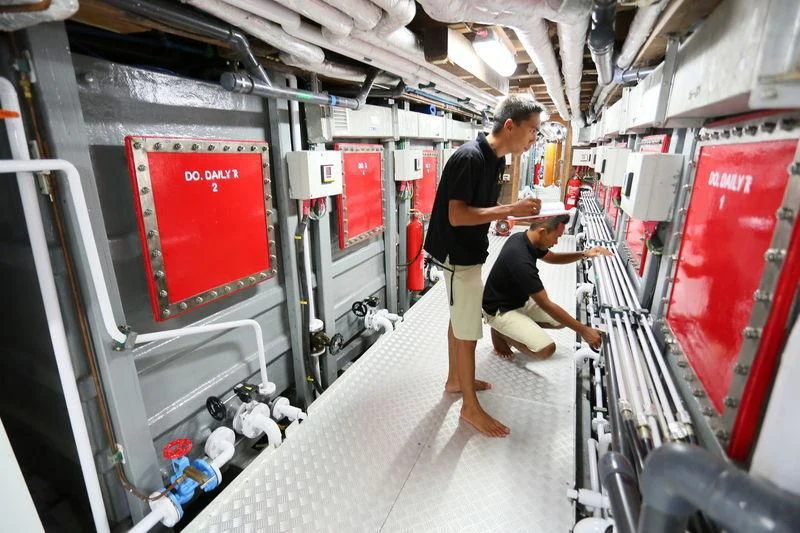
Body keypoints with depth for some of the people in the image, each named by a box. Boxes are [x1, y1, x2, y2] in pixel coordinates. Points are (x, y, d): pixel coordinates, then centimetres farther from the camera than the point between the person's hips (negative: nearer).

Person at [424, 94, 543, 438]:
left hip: (468, 252, 10)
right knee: (469, 331, 0)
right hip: (458, 255, -10)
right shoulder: (470, 158, -22)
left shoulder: (496, 158, 7)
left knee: (459, 320, 20)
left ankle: (455, 380, 39)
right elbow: (457, 216, -27)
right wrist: (511, 210, -25)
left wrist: (518, 214, 2)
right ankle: (471, 407, 17)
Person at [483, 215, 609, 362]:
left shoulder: (524, 238, -7)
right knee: (547, 349, -17)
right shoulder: (521, 260, -34)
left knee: (561, 320, 10)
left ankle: (507, 328, 14)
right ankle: (500, 332, 3)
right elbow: (546, 305, -28)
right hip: (500, 310, -9)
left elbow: (551, 257, 13)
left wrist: (583, 254, -3)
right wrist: (583, 330, -21)